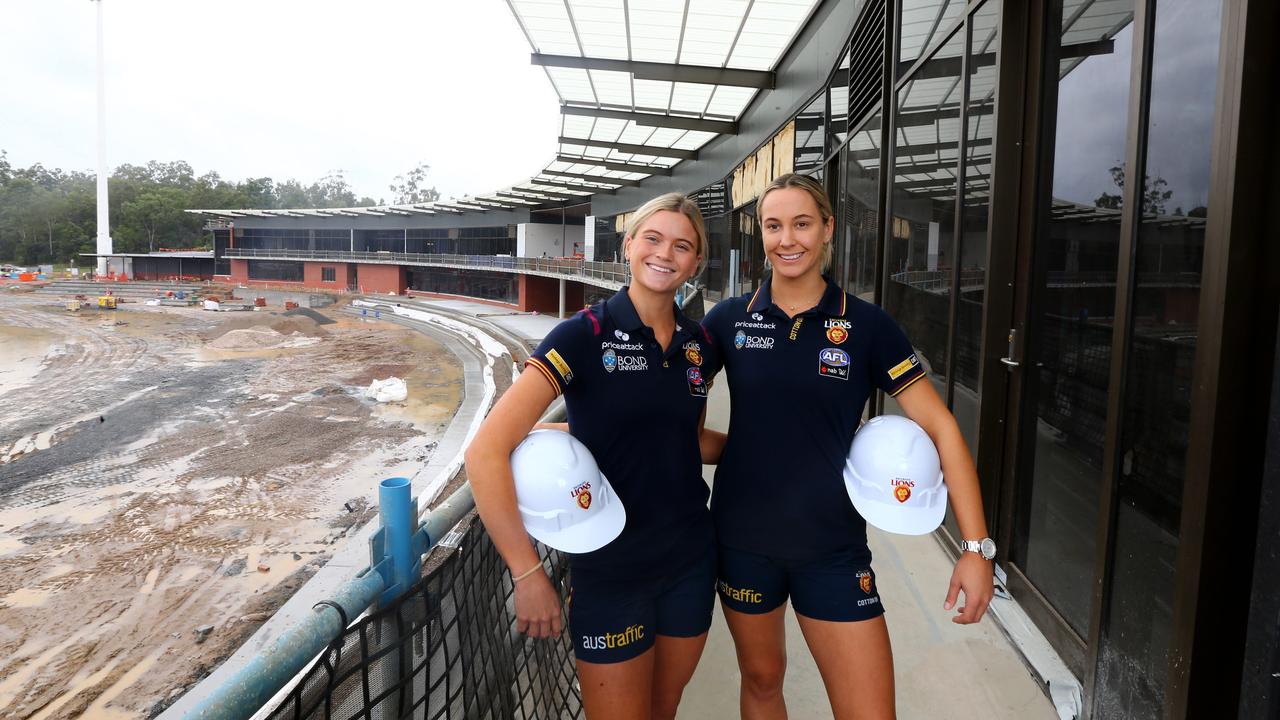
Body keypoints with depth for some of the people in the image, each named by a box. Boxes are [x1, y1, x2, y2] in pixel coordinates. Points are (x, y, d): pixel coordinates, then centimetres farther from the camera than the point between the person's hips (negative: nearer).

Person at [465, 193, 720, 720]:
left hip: (690, 562, 5)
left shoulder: (698, 345, 2)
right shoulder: (586, 335, -16)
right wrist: (528, 575, -22)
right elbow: (485, 453, -22)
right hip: (610, 571, -5)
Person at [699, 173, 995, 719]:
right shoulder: (729, 319, -3)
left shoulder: (866, 326, -6)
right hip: (742, 540, 1)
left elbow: (940, 428, -5)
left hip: (833, 547, -1)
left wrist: (977, 547, -10)